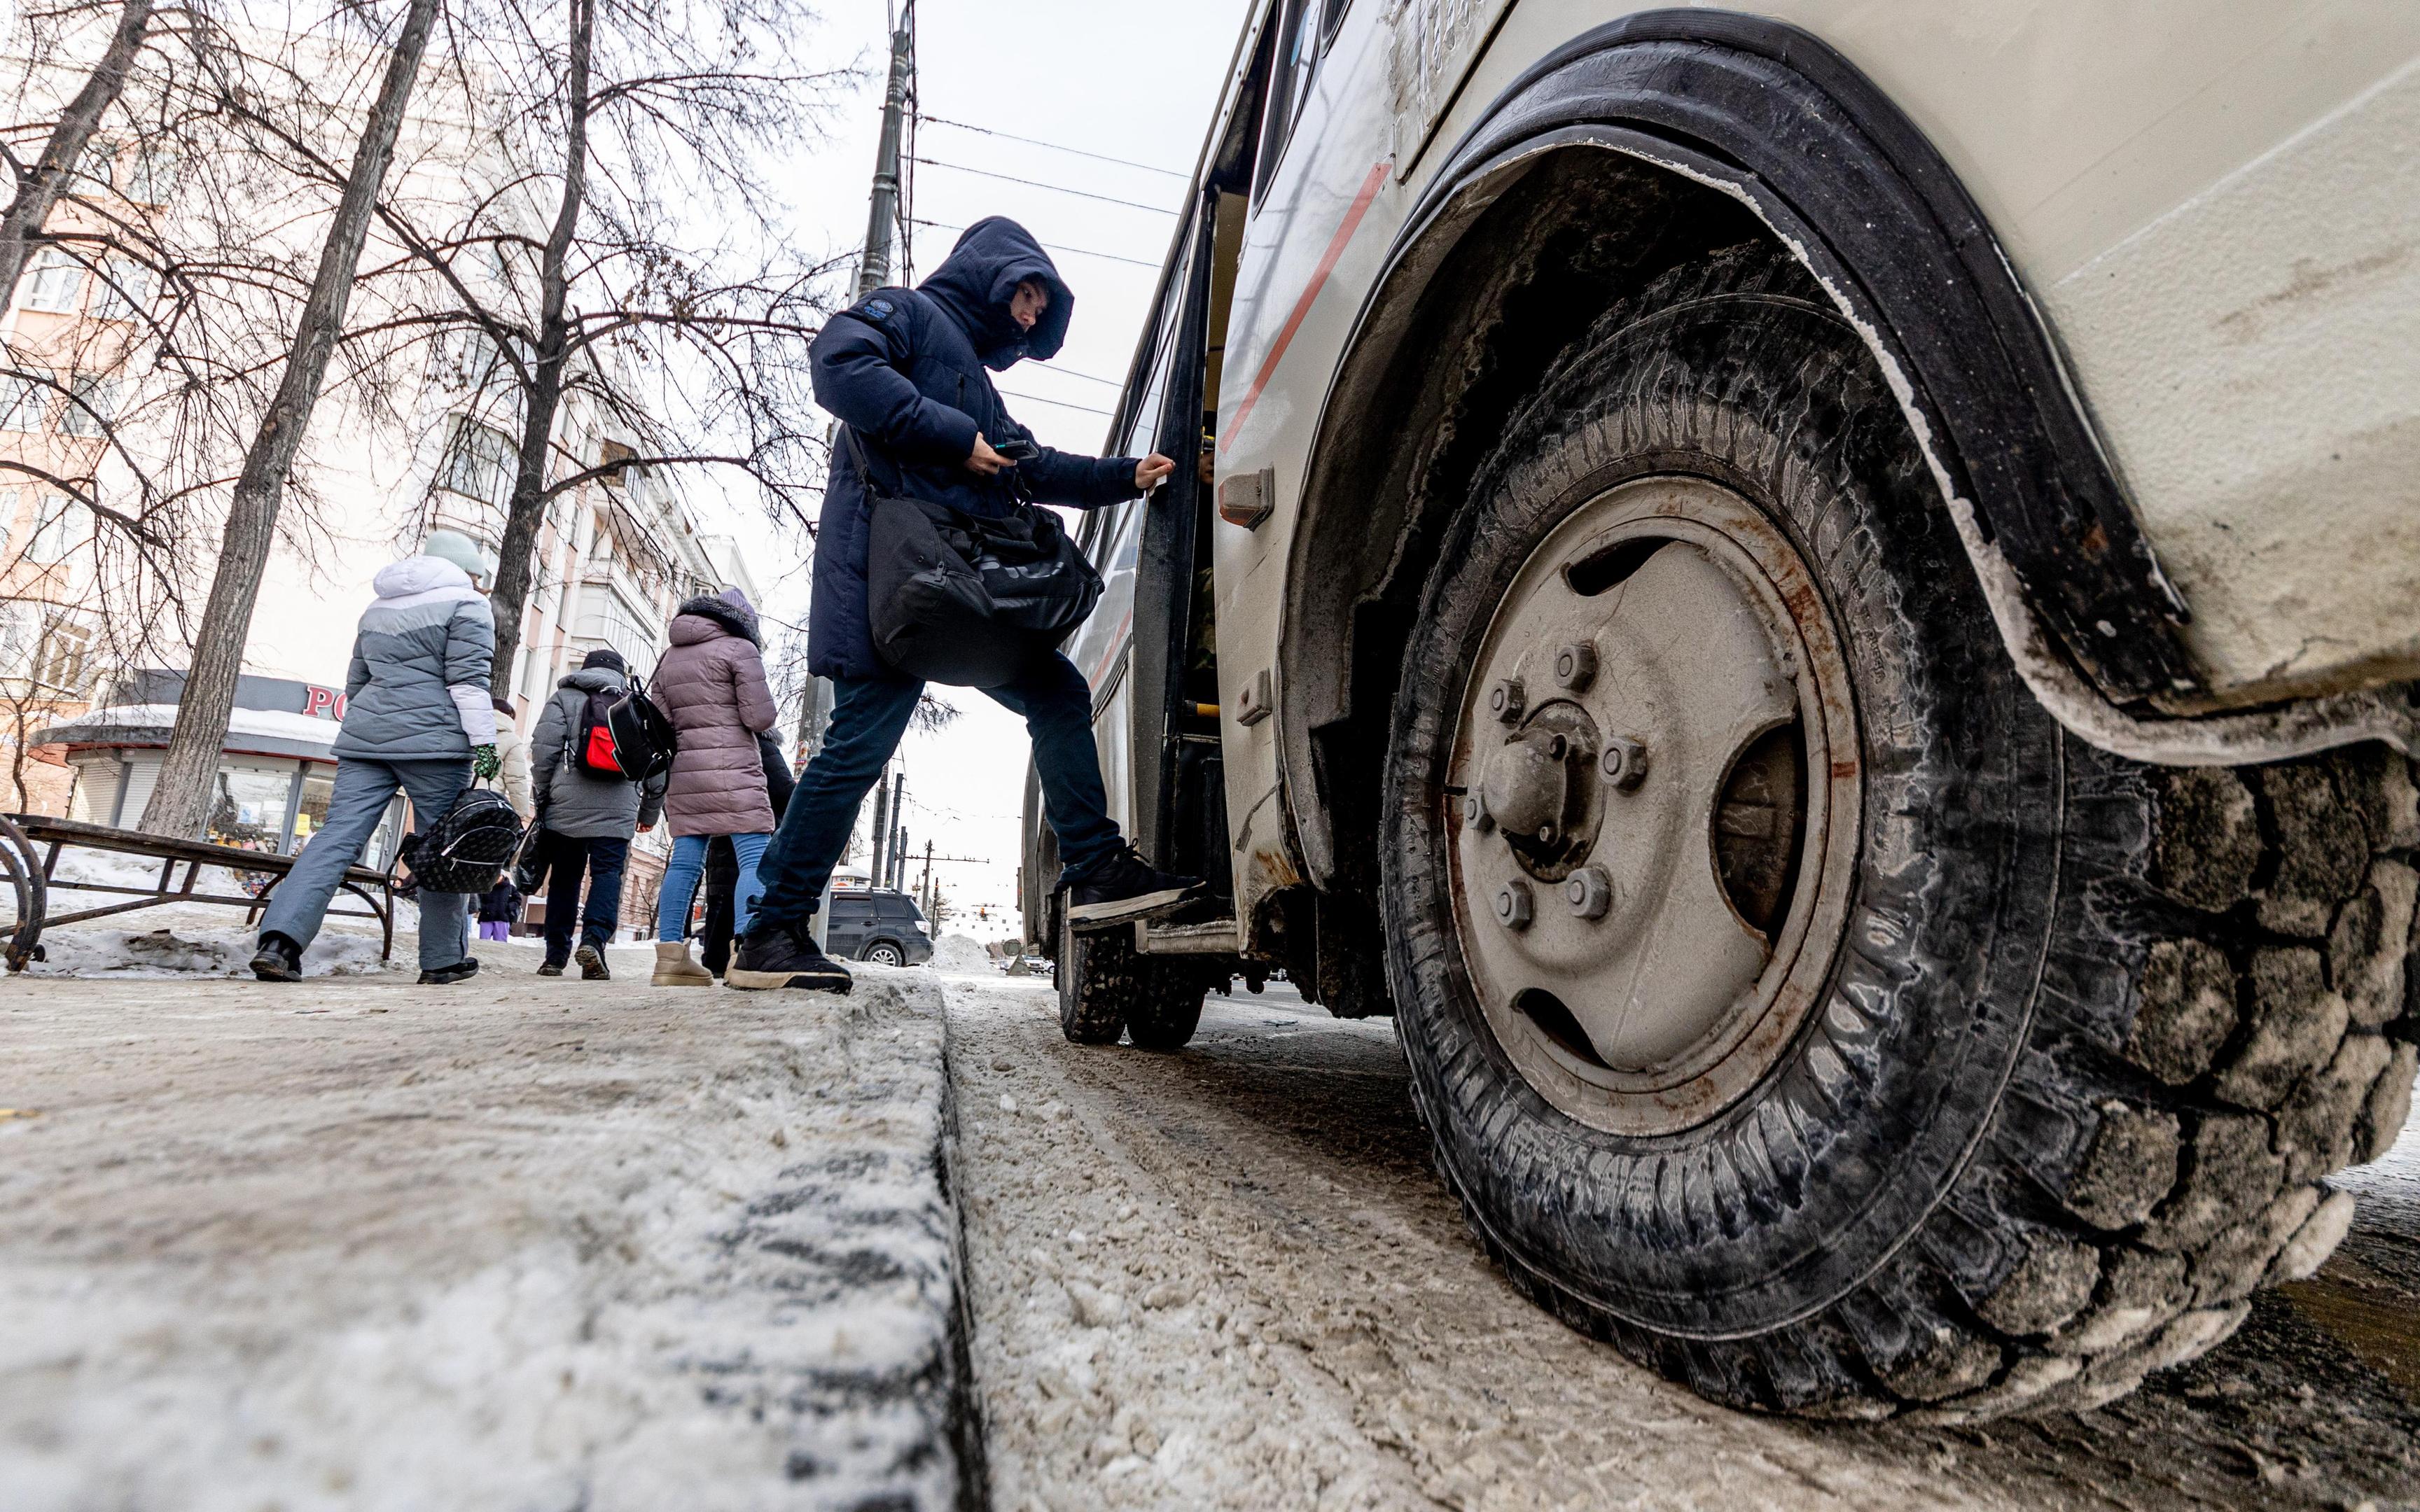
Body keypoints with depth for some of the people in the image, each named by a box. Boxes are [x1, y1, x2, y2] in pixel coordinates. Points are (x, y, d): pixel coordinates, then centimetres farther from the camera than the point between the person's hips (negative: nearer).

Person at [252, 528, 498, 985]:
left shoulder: (377, 608, 25)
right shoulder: (466, 604, 2)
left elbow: (356, 682, 27)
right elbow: (468, 678, -10)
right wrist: (484, 742, -12)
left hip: (365, 739, 6)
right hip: (432, 741, -6)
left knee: (336, 838, 0)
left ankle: (279, 941, -15)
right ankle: (444, 959, 7)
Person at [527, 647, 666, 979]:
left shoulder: (565, 697, 12)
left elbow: (543, 749, -1)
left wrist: (542, 795, 9)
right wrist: (650, 812, 21)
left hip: (566, 806, 0)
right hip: (617, 811, 0)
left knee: (564, 878, 10)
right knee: (607, 874, -1)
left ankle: (556, 955, 13)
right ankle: (594, 939, -22)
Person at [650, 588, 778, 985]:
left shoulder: (668, 659, 18)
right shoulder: (739, 648, -2)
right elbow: (760, 717, -8)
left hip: (683, 770, 7)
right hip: (732, 769, -7)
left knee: (685, 860, 6)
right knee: (755, 856, -10)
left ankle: (670, 956, 3)